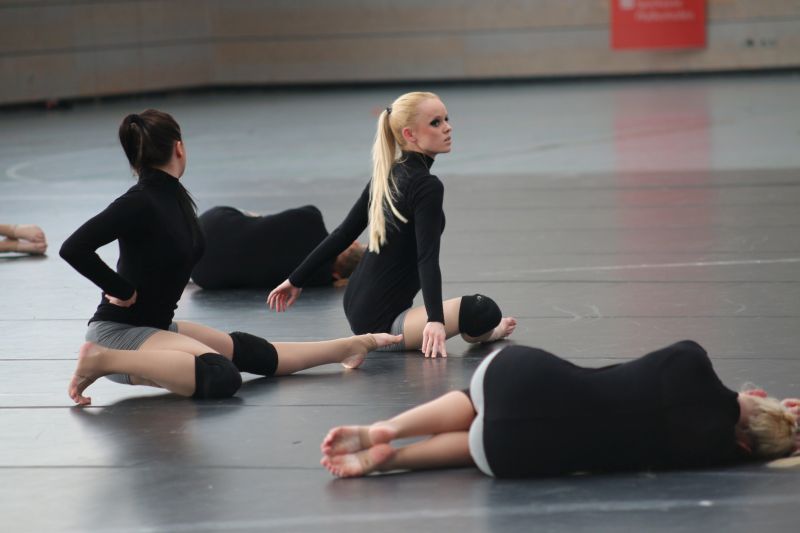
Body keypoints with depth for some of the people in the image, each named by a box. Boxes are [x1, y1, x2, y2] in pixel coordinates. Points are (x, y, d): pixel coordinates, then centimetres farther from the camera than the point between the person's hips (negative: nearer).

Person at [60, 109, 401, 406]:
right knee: (221, 377, -31)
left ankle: (349, 347, 29)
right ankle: (105, 361, -26)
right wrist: (122, 290, -19)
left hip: (156, 325, 10)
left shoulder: (175, 195, 6)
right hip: (118, 331, -10)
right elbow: (74, 248, -28)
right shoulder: (140, 202, -20)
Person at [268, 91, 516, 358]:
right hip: (381, 323, -10)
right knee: (484, 311, -26)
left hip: (357, 308, 10)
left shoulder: (385, 176, 9)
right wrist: (435, 320, -35)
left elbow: (344, 233, 12)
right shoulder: (427, 186, -15)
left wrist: (296, 279, 18)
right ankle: (478, 334, 10)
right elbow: (427, 258, -26)